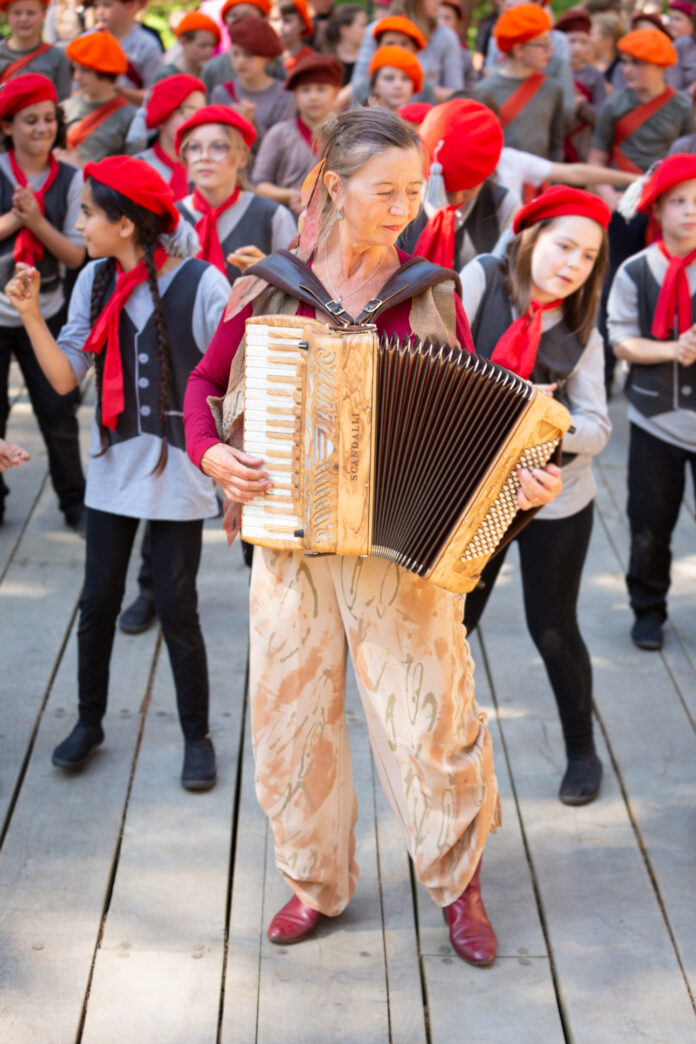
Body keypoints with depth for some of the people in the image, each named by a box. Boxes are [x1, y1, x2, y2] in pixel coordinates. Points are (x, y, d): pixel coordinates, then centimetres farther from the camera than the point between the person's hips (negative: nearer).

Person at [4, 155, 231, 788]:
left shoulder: (201, 284, -13)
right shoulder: (95, 282, 1)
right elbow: (66, 377, -2)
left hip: (178, 469, -4)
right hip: (113, 468, 4)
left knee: (176, 609, 2)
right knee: (98, 601, 10)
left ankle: (197, 735, 19)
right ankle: (90, 722, 28)